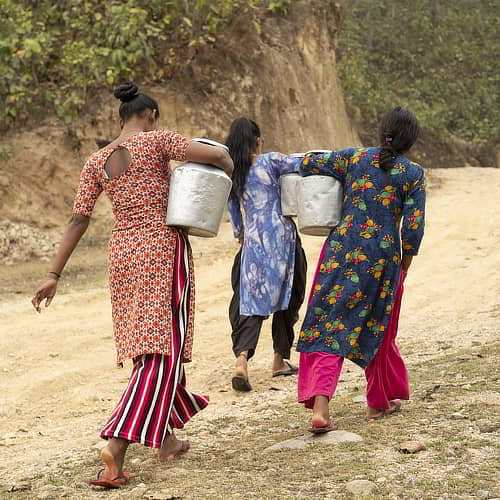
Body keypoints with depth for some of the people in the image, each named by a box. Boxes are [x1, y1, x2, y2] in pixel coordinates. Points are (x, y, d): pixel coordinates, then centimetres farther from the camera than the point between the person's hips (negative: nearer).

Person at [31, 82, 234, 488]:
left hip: (123, 254, 6)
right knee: (161, 351, -8)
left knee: (144, 345, 19)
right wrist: (228, 169, 11)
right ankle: (117, 445, -22)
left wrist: (54, 275, 5)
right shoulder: (157, 141, -6)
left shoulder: (96, 161, 8)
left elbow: (78, 220, 4)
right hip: (164, 249, -6)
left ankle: (166, 438, 28)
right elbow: (216, 154, -14)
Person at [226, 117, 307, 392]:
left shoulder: (230, 174, 7)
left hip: (252, 242, 3)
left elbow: (234, 215, 13)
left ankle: (241, 358, -22)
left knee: (250, 301, 0)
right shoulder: (270, 162, -7)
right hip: (281, 237, -3)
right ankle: (280, 360, 21)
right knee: (287, 298, 13)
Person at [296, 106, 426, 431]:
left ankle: (319, 407, -14)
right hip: (382, 259, -1)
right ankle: (379, 402, 32)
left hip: (341, 252, 2)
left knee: (327, 327, 1)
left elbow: (308, 166, 10)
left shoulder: (355, 158, 3)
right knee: (376, 330, 16)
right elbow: (414, 227, -8)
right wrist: (405, 263, 8)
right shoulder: (413, 174, -4)